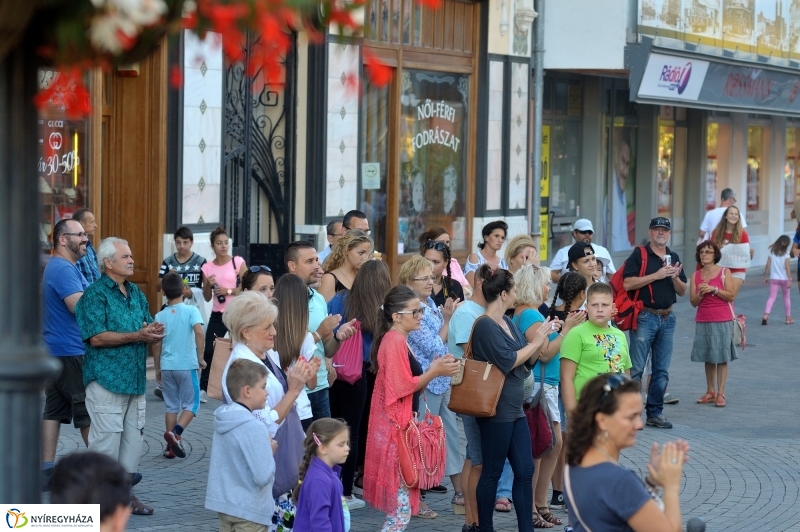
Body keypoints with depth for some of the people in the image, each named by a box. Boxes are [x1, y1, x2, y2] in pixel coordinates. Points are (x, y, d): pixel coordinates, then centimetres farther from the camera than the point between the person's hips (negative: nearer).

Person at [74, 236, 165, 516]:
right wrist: (138, 335, -19)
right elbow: (97, 337, -18)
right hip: (107, 379, -7)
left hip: (135, 380, 8)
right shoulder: (95, 293, -8)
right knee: (106, 440, -6)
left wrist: (154, 333, -6)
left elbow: (149, 331, 19)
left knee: (133, 438, 11)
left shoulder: (136, 294, 15)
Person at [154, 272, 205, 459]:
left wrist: (157, 368, 15)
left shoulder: (160, 316, 3)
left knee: (171, 406, 12)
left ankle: (170, 446, 12)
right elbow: (199, 332, -20)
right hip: (186, 365, -3)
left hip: (167, 366, 3)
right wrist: (200, 357, -10)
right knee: (191, 404, 6)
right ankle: (176, 432, -17)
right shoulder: (191, 311, -6)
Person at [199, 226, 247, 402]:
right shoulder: (207, 268, 5)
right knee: (209, 350, -5)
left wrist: (229, 291, -16)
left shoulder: (238, 262, -2)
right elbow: (207, 298, 10)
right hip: (217, 315, 3)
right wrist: (209, 284, -9)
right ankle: (203, 388, 0)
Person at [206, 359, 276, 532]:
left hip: (224, 503, 8)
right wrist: (270, 451, -8)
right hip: (249, 511, -8)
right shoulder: (254, 427, -23)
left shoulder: (223, 419, 4)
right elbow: (263, 476, -25)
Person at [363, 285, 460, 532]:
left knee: (399, 505, 13)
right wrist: (434, 372, -13)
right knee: (400, 506, -9)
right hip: (396, 428, -11)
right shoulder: (394, 341, -15)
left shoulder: (399, 341, 17)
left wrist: (434, 368, 6)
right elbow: (401, 387, -20)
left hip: (402, 425, 11)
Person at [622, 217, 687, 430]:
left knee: (662, 370, 8)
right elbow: (627, 284, -14)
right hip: (645, 317, -6)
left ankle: (655, 412, 14)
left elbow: (682, 291, 16)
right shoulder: (639, 254, -3)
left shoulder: (674, 258, 15)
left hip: (667, 317, 6)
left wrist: (675, 277, -5)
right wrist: (657, 275, -16)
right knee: (636, 368, -6)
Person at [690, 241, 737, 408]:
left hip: (722, 321, -4)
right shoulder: (696, 276, 8)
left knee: (721, 358, -3)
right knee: (708, 358, 7)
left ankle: (720, 394, -1)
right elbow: (693, 302, 5)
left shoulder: (724, 272, -2)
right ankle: (710, 392, 13)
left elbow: (731, 296, -7)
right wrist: (701, 293, -14)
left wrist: (714, 289, -16)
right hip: (703, 321, 4)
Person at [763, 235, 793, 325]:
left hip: (773, 278, 2)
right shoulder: (786, 253, -8)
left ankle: (766, 315, -21)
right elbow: (787, 267, -12)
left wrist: (766, 276, 9)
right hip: (784, 278, -2)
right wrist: (789, 279, -10)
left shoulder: (772, 252, 1)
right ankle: (788, 318, 20)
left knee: (772, 297, 0)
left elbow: (768, 265, 0)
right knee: (787, 297, 15)